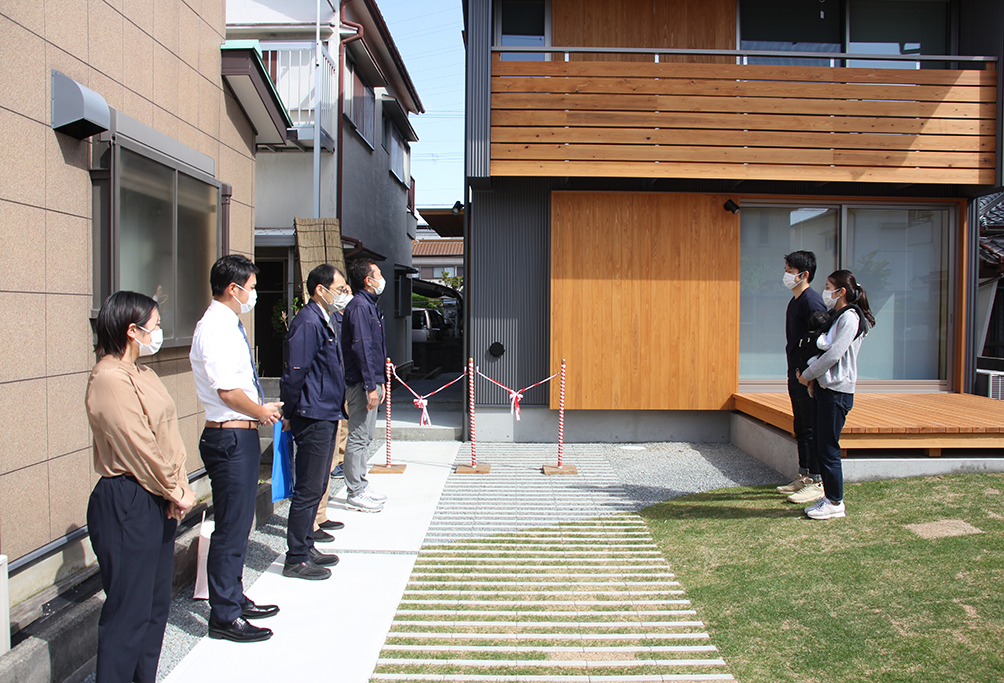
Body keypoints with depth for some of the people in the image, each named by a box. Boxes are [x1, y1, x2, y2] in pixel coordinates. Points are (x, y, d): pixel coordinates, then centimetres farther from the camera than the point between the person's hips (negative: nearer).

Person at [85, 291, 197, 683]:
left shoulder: (140, 374, 13)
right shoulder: (110, 379, -17)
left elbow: (168, 437, 10)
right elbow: (140, 447, -19)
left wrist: (177, 490, -1)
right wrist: (177, 492, -9)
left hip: (155, 503, 10)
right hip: (126, 506, -10)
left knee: (156, 603, 17)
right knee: (128, 612, -1)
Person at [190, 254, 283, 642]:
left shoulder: (228, 325, 14)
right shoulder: (216, 328, -17)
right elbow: (228, 391, -22)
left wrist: (262, 409, 11)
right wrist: (263, 412, -8)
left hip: (241, 436, 11)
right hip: (230, 438, -11)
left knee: (238, 523, 19)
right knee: (231, 527, -2)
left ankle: (234, 600, 33)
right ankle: (224, 616, 9)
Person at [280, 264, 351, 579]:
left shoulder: (327, 322, 14)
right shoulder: (308, 323, -17)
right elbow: (294, 373, -19)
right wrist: (290, 413, -12)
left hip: (327, 415, 10)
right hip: (314, 417, -10)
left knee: (317, 485, 17)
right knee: (308, 488, -3)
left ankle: (306, 547, 28)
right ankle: (296, 559, 7)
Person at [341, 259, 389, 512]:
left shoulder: (370, 305, 16)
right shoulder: (359, 306, -15)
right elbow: (361, 347, -22)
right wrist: (371, 386, -23)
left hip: (370, 380, 10)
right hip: (361, 382, -10)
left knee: (365, 435, 15)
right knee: (358, 436, -4)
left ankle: (361, 486, 24)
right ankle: (355, 493, 3)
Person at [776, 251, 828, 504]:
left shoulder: (812, 301, -15)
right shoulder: (795, 301, 15)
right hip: (795, 375, 10)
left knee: (812, 429, -3)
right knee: (800, 428, 15)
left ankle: (817, 483, 4)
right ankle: (803, 478, 24)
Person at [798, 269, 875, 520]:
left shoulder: (850, 317, -12)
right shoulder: (836, 315, 16)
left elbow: (834, 354, -19)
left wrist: (808, 374, -9)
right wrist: (809, 372, 6)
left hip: (837, 391, -9)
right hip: (823, 387, 9)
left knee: (828, 449, -3)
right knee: (819, 445, 11)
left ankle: (835, 503, 7)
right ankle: (829, 497, 20)